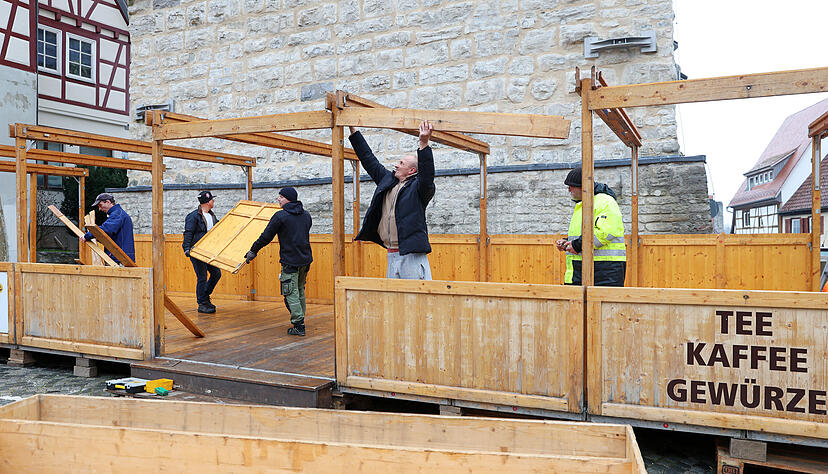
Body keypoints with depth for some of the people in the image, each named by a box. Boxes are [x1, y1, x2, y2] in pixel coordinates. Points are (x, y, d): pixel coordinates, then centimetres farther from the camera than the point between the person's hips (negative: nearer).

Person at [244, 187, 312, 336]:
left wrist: (253, 251, 7)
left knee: (291, 294, -2)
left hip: (290, 261, -7)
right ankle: (300, 321, 24)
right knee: (300, 291, 18)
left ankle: (299, 326, -4)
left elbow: (266, 237, -6)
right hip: (306, 259, 7)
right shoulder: (306, 215, 10)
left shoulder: (280, 216, -9)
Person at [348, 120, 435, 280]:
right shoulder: (387, 180, 17)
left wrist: (424, 143, -34)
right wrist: (353, 131, 23)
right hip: (392, 257, 7)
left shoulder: (418, 187, -3)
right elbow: (369, 159, 22)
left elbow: (427, 174, -24)